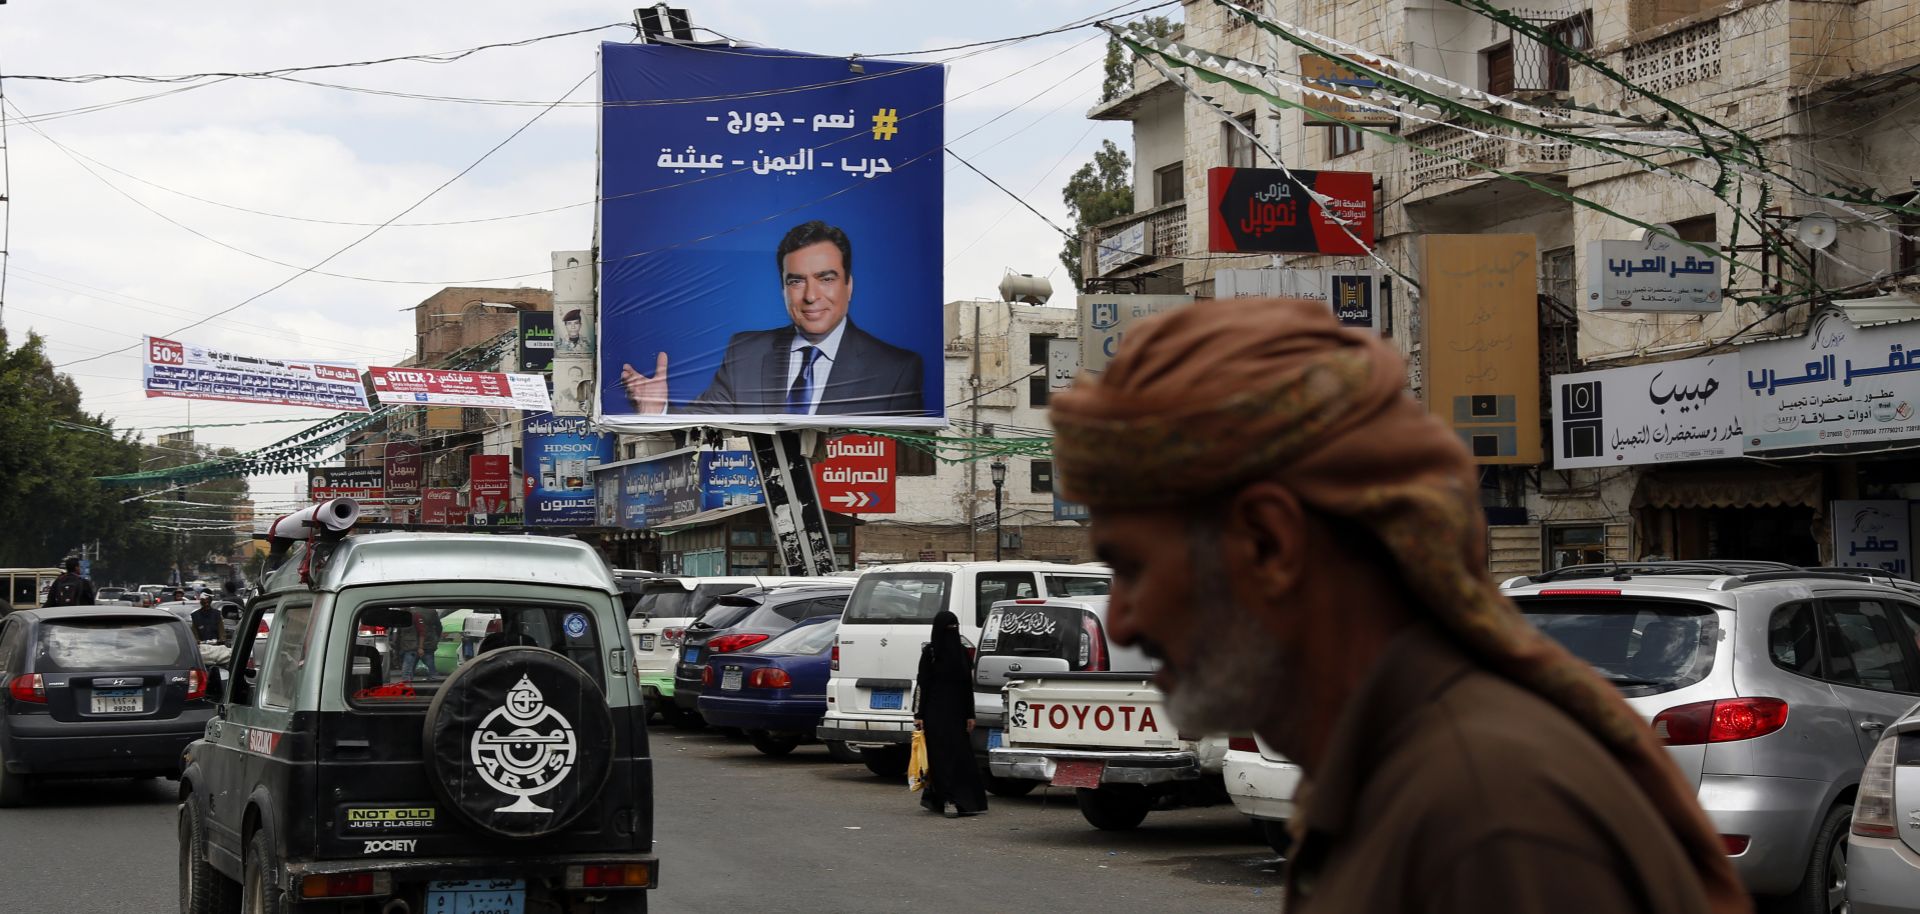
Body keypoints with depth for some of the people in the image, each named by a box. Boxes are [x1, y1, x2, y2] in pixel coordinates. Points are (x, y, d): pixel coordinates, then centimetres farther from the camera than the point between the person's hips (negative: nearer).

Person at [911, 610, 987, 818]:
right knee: (941, 755, -5)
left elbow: (968, 685, 12)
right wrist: (919, 715, -11)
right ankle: (947, 801, -5)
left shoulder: (962, 652, 10)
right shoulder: (930, 652, -4)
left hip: (956, 712, 5)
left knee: (961, 755, 2)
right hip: (935, 713, -5)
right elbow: (922, 684, -6)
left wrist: (970, 715, 8)